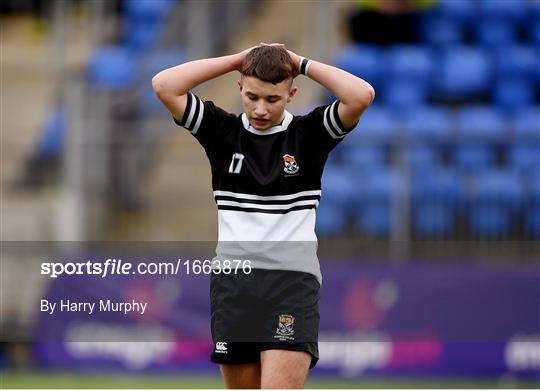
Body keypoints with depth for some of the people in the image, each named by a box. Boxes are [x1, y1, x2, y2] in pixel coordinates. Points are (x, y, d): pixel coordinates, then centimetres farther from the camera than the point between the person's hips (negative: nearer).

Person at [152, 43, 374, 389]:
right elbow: (164, 85, -2)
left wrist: (301, 64, -4)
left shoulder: (309, 134, 3)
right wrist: (236, 60, 0)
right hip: (233, 280, 3)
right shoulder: (223, 131, 7)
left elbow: (362, 95, -13)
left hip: (293, 281, -3)